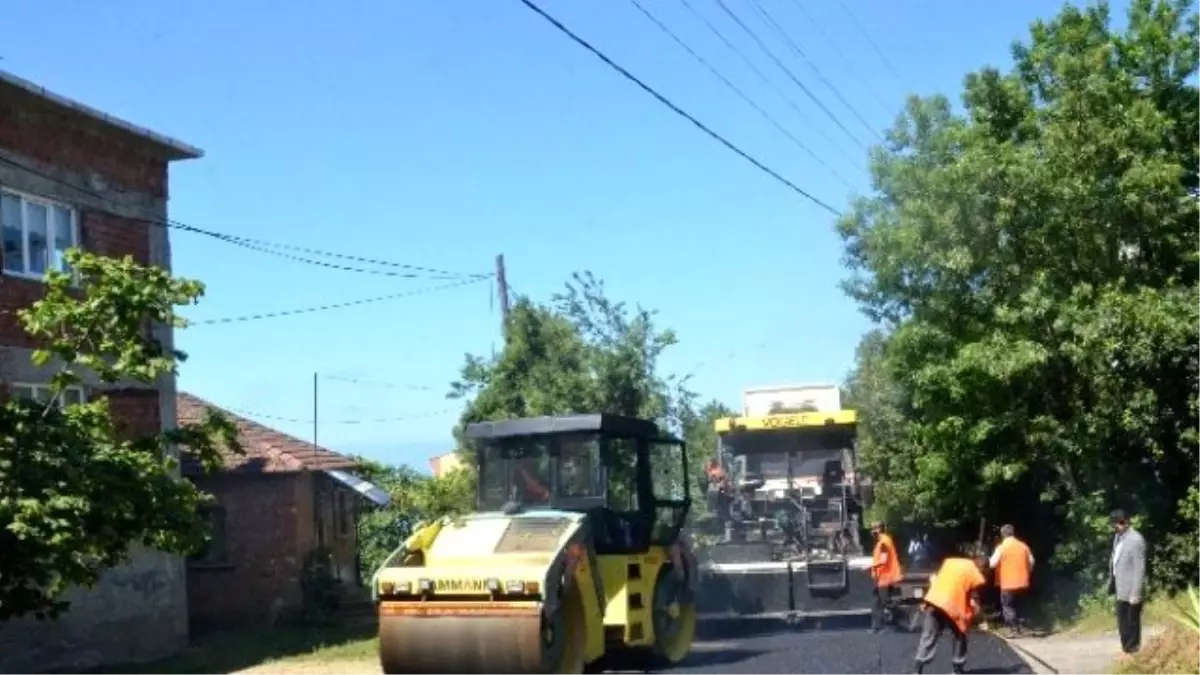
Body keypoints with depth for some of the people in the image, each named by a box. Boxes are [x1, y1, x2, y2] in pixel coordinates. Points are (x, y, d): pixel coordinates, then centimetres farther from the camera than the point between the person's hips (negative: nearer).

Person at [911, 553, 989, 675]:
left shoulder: (950, 561, 20)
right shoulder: (976, 575, 3)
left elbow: (934, 578, 20)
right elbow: (974, 602, 4)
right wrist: (973, 616, 18)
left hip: (932, 600, 5)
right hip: (951, 607, -5)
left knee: (928, 636, 9)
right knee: (960, 637, 17)